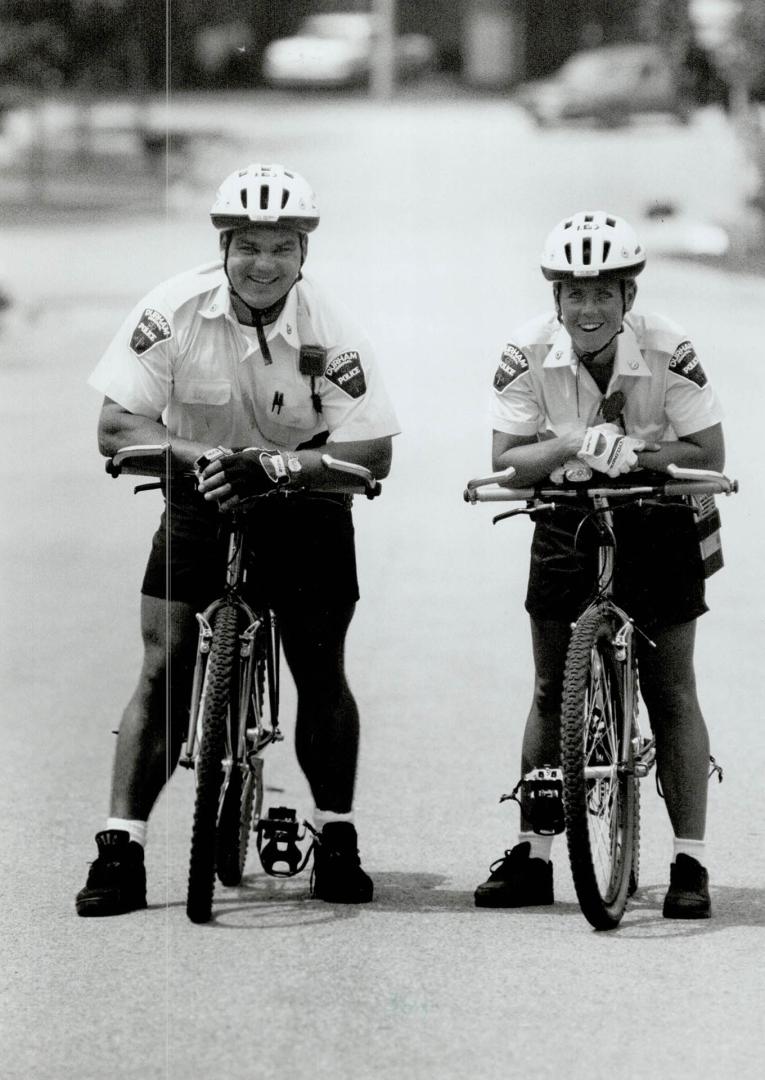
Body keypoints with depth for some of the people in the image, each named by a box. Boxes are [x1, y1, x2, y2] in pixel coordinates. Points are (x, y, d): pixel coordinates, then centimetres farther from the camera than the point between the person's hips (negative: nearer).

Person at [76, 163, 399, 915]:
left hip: (303, 507, 0)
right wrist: (200, 455, -36)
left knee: (320, 671, -1)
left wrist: (276, 465, -37)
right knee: (164, 668, -8)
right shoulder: (173, 311, -19)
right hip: (200, 498, 0)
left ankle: (336, 839, 17)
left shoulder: (328, 330, -21)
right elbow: (116, 430, -19)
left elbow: (373, 453, -23)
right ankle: (120, 850, -8)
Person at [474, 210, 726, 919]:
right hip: (568, 522, 2)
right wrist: (575, 445, -33)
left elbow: (708, 455, -19)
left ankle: (690, 862, 0)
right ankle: (532, 855, 11)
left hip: (658, 522, -2)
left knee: (671, 690, -3)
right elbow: (506, 461, -16)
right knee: (551, 692, 5)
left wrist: (633, 453, -34)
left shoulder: (667, 352, -21)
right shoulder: (530, 354, -16)